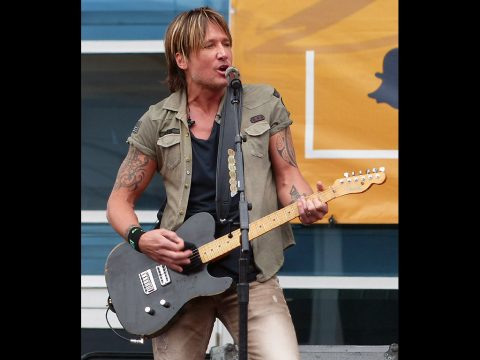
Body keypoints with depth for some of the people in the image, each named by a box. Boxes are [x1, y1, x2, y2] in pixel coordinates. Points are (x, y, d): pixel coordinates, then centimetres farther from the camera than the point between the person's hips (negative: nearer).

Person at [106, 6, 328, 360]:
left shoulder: (265, 104, 4)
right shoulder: (158, 122, 3)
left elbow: (286, 174, 8)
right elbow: (120, 200, 8)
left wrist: (304, 203, -14)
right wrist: (140, 238, -12)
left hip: (252, 276, -1)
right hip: (180, 275, 1)